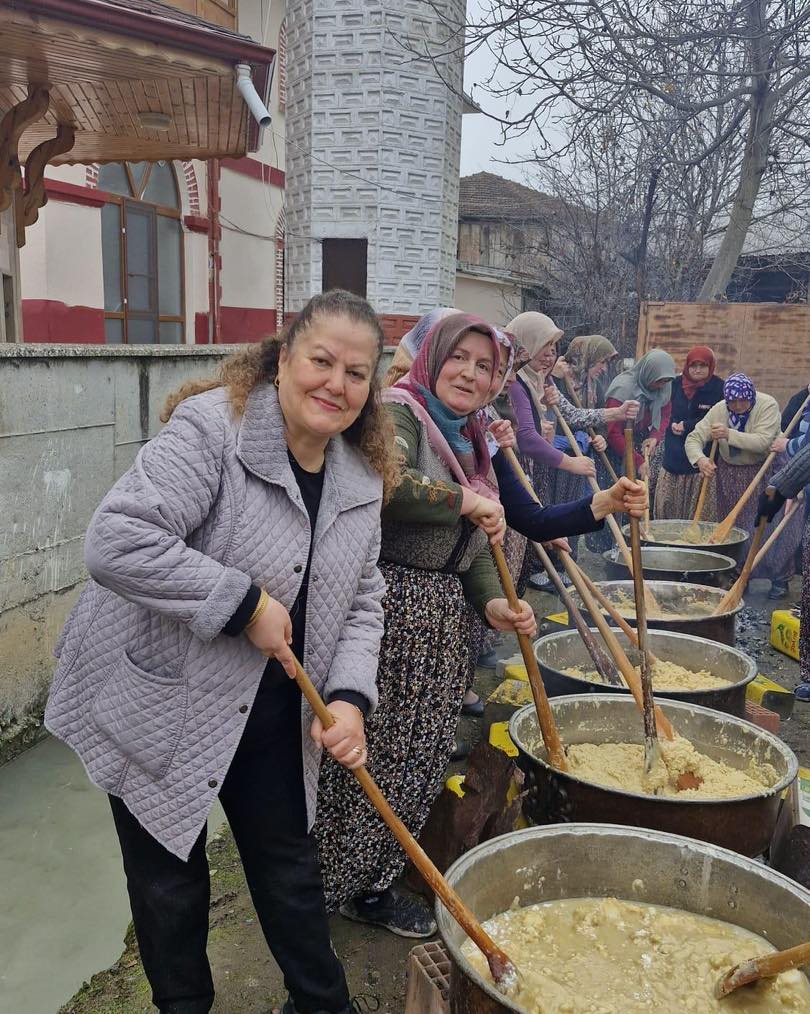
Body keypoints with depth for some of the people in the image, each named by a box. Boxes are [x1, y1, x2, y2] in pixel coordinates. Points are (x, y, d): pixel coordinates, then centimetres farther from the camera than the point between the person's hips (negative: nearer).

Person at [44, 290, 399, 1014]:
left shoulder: (364, 477, 1)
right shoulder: (213, 427, -22)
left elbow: (360, 603, 4)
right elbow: (116, 543, -31)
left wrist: (349, 698, -11)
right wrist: (245, 603, -28)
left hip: (274, 715, 5)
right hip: (161, 706, -5)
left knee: (289, 862, 19)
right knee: (170, 880, 14)